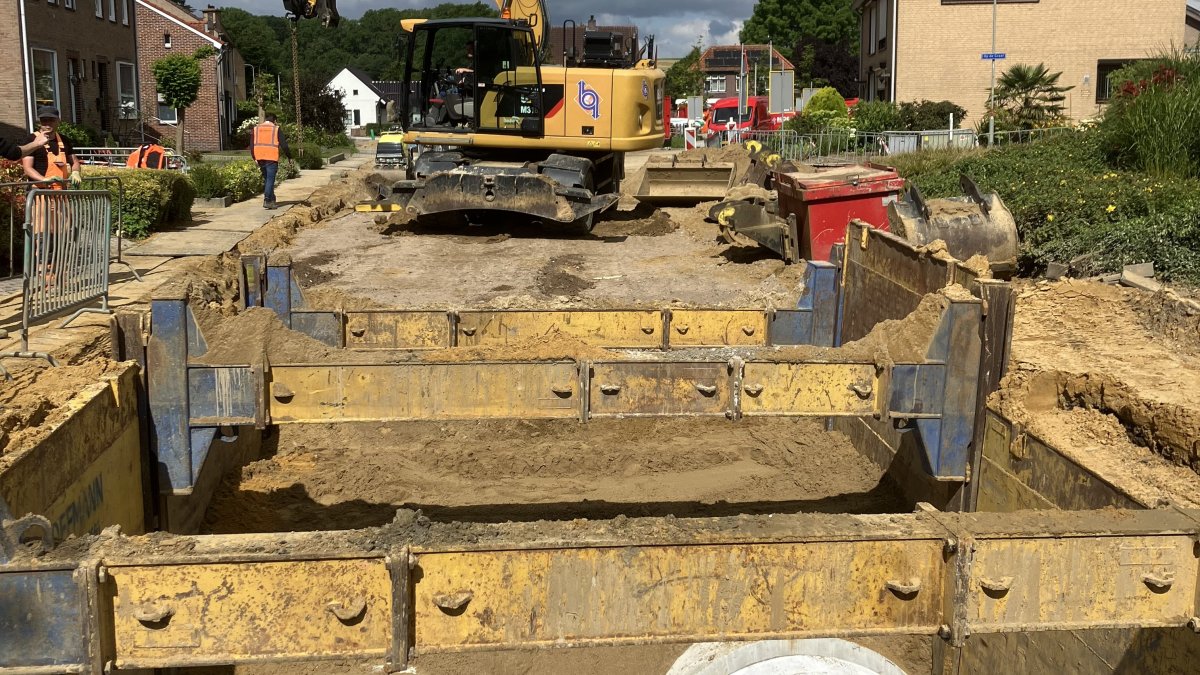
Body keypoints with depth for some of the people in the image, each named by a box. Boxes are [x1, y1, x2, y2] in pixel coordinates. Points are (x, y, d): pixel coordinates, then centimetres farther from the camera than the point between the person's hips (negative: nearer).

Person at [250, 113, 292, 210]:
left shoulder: (256, 129, 12)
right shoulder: (276, 129, 1)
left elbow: (252, 146, 11)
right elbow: (283, 145, -3)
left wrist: (255, 158, 19)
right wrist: (289, 156, 9)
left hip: (260, 158, 4)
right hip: (272, 158, -4)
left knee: (266, 179, 16)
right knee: (270, 180, -4)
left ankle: (271, 199, 19)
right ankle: (267, 201, -12)